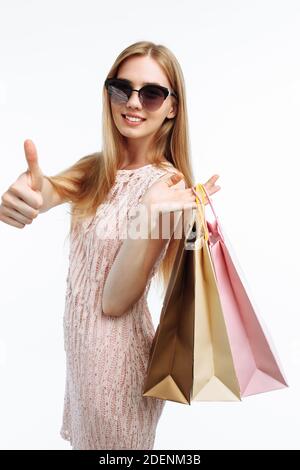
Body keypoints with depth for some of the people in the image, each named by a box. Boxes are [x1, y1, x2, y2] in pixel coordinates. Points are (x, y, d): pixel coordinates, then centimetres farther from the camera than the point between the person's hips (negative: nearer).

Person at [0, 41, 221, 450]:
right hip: (79, 336, 6)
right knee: (85, 432, 28)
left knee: (112, 440, 20)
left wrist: (149, 216, -37)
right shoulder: (96, 169, -2)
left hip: (119, 346, -5)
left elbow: (115, 301, -23)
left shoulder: (166, 186, -20)